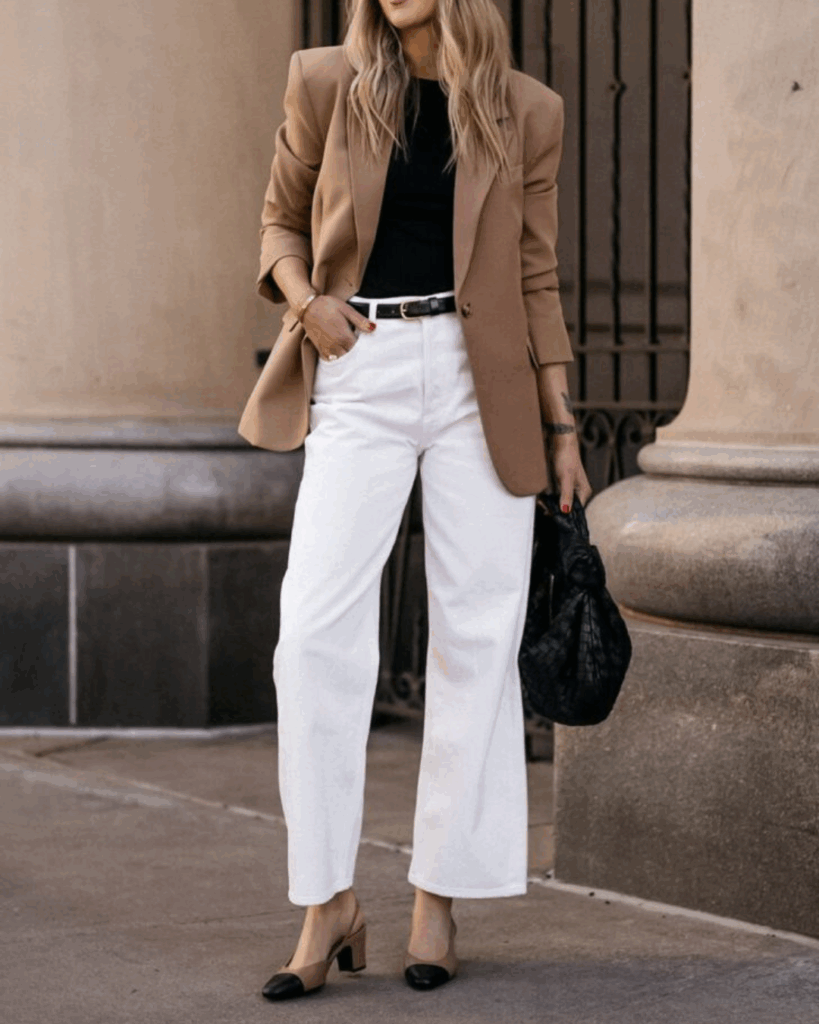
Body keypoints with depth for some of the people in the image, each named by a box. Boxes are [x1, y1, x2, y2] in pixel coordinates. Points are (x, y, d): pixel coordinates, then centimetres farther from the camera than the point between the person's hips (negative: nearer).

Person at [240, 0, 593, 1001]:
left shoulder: (525, 112, 6)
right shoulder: (326, 83, 5)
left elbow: (536, 279, 10)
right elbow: (282, 220, 16)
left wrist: (562, 427, 8)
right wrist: (306, 299, -5)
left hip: (480, 377, 1)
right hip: (361, 372, 0)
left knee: (476, 634, 0)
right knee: (317, 628, -10)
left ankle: (438, 898, 10)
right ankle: (329, 902, -1)